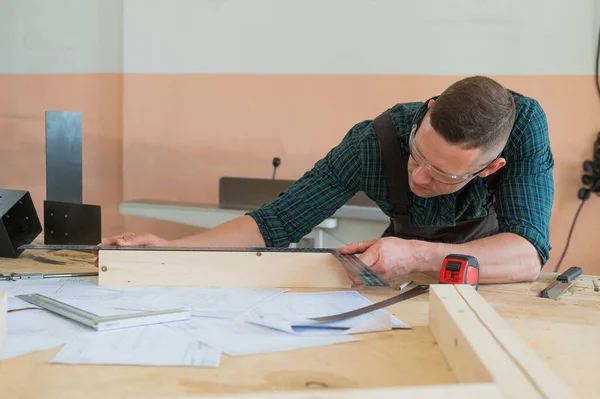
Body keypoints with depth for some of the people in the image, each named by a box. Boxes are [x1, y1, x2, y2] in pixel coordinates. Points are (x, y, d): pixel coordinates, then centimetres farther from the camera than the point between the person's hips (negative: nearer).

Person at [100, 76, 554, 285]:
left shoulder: (524, 123, -33)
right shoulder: (373, 143, -30)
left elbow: (528, 254, -40)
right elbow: (277, 222, -25)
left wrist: (416, 256, -54)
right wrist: (172, 249, -36)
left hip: (490, 276, 1)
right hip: (410, 282, 0)